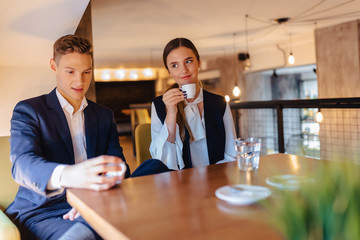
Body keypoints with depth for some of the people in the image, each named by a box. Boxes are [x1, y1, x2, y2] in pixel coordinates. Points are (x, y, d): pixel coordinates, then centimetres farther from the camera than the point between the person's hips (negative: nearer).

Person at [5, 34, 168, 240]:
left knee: (155, 167, -22)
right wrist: (67, 175, -41)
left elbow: (118, 166, 4)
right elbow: (22, 163, -16)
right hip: (41, 213, -5)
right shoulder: (28, 111, 3)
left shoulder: (104, 115, 17)